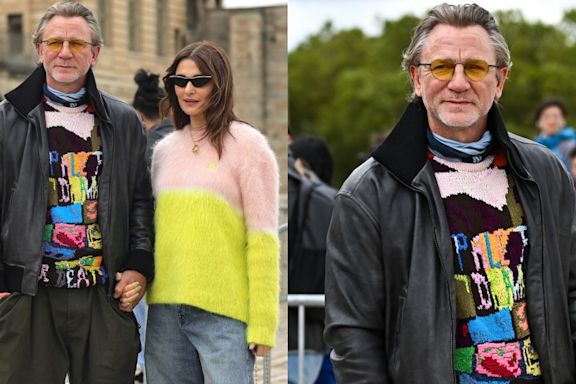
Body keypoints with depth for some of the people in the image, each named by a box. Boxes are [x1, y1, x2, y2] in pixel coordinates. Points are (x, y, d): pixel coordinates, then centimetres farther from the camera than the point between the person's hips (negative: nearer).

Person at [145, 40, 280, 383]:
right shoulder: (164, 150, 15)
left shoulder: (246, 144, -2)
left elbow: (262, 240, -7)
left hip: (223, 314, -6)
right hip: (165, 310, 6)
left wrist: (262, 323, -13)